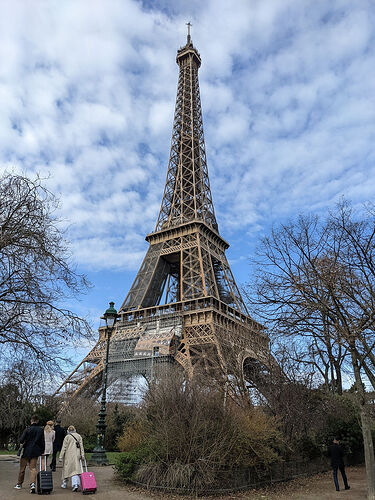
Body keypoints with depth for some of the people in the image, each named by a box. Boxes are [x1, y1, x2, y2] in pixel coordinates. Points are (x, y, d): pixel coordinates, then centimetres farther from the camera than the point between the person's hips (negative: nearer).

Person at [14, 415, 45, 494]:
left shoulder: (27, 429, -9)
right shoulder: (41, 430, 2)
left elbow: (21, 440, -13)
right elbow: (42, 442, 5)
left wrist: (23, 443, 10)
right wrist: (42, 451, 16)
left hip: (26, 451, -2)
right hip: (35, 452, 2)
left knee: (22, 468, 15)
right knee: (33, 468, 4)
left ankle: (19, 484, 28)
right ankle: (33, 484, -14)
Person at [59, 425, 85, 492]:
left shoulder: (67, 437, -1)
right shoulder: (79, 436, 9)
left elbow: (64, 447, -4)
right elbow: (81, 446, 4)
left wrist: (61, 457, -1)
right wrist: (82, 455, 3)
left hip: (69, 455, -2)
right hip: (76, 455, 2)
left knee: (66, 468, 14)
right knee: (76, 469, 2)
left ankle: (64, 483, 26)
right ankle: (76, 484, -11)